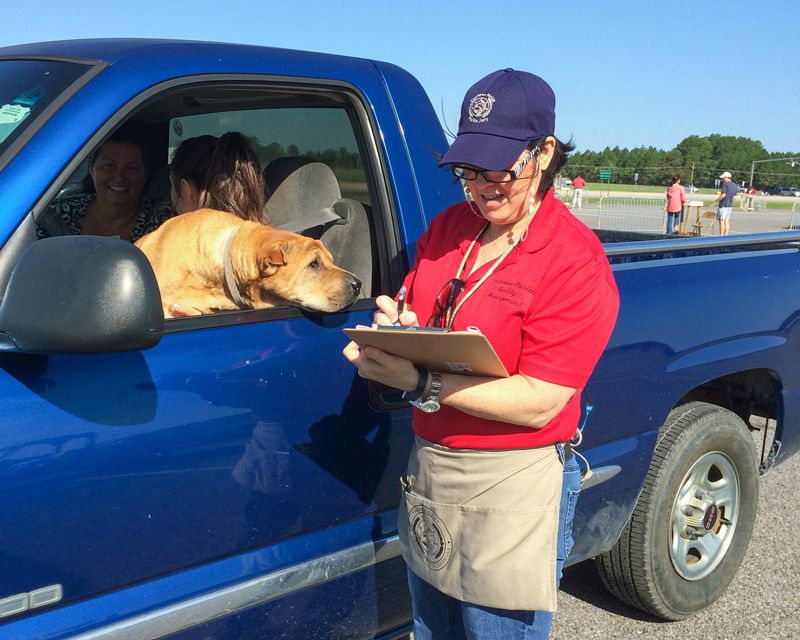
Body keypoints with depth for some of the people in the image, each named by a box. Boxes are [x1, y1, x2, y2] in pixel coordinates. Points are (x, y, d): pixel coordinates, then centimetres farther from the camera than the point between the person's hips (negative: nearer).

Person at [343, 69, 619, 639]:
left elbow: (540, 403, -22)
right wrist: (398, 328, -10)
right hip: (429, 465, 7)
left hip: (515, 487, -6)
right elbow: (412, 313, 15)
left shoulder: (575, 260, -17)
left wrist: (419, 383, -28)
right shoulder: (447, 228, 5)